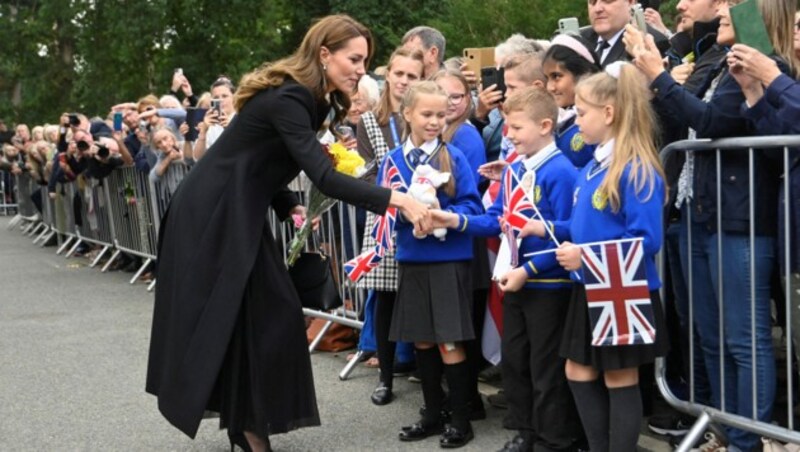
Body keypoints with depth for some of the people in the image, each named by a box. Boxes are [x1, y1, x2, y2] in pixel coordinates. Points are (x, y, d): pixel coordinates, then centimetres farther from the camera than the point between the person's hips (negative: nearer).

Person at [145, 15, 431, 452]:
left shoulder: (305, 98, 7)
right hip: (210, 216, -10)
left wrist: (288, 205, 5)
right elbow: (323, 177, -33)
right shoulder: (287, 98, -23)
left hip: (239, 215, 10)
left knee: (267, 315, 8)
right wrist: (396, 199, -38)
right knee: (221, 322, -3)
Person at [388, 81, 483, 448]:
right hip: (411, 259, 4)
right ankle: (433, 414, 26)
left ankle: (461, 421, 13)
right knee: (422, 341, 12)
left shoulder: (454, 157, -6)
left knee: (449, 343, -1)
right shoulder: (393, 160, 3)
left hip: (449, 260, -4)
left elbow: (472, 206, -7)